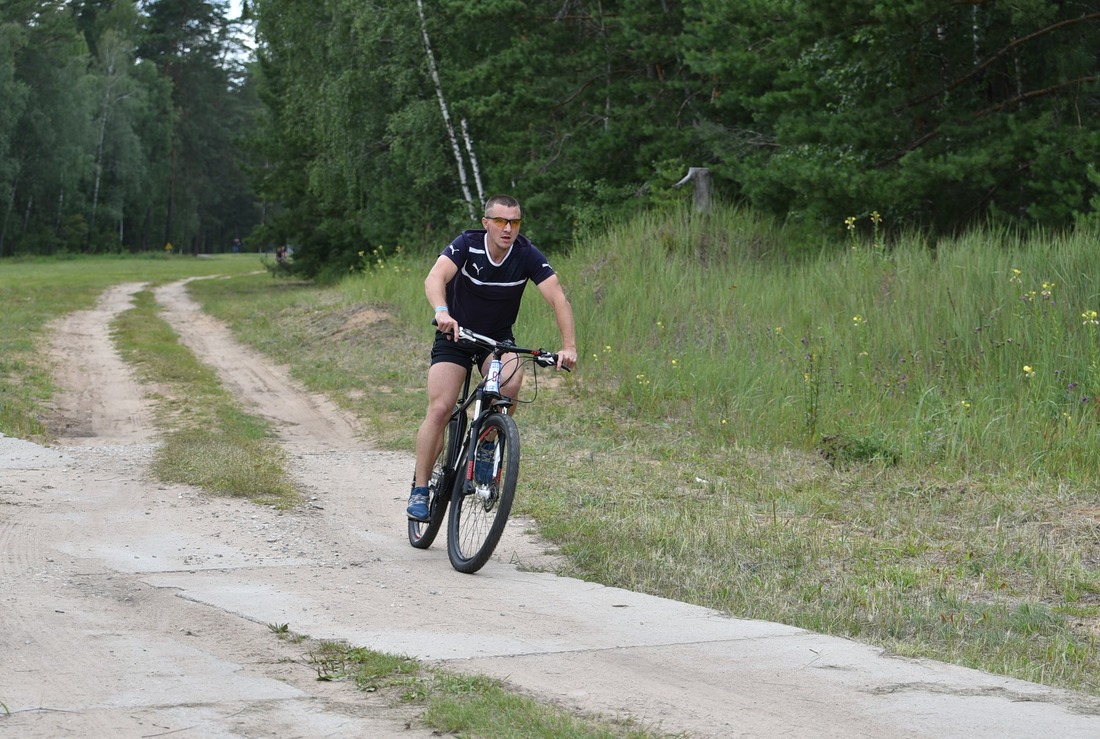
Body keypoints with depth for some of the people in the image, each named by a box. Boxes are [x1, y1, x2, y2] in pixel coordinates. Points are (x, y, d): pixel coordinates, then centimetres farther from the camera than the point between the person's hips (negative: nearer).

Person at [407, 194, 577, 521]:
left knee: (510, 383, -30)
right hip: (455, 335, -1)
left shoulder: (527, 255, -17)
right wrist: (442, 312, -59)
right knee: (439, 410, -15)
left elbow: (558, 298, -25)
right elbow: (435, 278, -38)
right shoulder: (467, 245, -21)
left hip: (498, 338, 1)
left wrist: (569, 346, -38)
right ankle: (419, 490, -5)